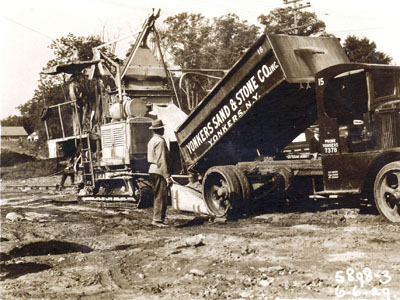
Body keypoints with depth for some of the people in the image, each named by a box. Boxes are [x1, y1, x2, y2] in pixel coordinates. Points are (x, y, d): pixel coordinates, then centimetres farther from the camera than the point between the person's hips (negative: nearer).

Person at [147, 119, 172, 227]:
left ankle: (156, 218, 19)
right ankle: (158, 219, -7)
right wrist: (167, 176, -19)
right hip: (159, 171, -10)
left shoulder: (151, 140, 17)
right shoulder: (160, 141, -13)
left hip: (152, 170, 10)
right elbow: (161, 160, -19)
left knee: (157, 196, 15)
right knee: (161, 197, -7)